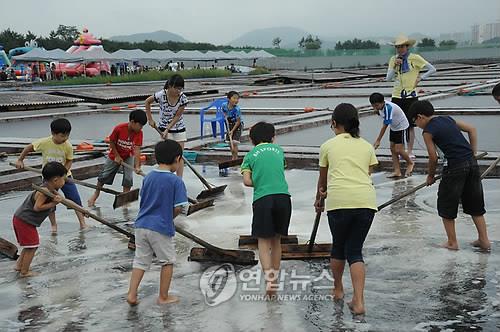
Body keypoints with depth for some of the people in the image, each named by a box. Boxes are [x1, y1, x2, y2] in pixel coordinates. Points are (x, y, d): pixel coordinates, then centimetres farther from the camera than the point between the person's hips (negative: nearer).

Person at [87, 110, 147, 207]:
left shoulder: (139, 133, -25)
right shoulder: (119, 128, -32)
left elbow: (137, 149, -28)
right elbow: (111, 142, -16)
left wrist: (137, 166, -35)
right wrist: (117, 156, -16)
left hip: (128, 156, 1)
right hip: (115, 155, -1)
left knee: (128, 178, -10)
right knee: (104, 175, 10)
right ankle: (97, 193, 36)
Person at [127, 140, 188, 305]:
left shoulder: (148, 177, 6)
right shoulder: (176, 181, -12)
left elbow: (143, 200, 12)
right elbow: (178, 208, -13)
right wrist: (169, 217, 7)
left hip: (142, 225, 5)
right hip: (161, 228, -5)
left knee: (140, 261, 14)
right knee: (168, 261, 13)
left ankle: (132, 294, 10)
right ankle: (163, 297, 19)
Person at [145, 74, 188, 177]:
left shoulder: (183, 98, -16)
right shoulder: (161, 95, -19)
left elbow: (177, 116, -12)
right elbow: (147, 102, -1)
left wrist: (167, 129, -19)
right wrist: (150, 119, -1)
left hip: (179, 128, 2)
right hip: (164, 128, -2)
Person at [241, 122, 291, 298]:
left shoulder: (250, 155, 9)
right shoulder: (279, 150, 17)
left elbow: (247, 181, 0)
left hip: (262, 199, -2)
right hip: (283, 197, 2)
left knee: (263, 241, 6)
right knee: (276, 240, 15)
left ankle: (269, 279, -10)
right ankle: (275, 277, 22)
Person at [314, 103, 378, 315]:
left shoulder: (328, 146, 16)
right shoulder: (367, 146, 22)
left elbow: (322, 179, 29)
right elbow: (365, 175, 18)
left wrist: (319, 200, 47)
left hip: (340, 202, -2)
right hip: (366, 200, 2)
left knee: (338, 247, 21)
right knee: (355, 251, 11)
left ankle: (337, 290, 38)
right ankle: (358, 302, 0)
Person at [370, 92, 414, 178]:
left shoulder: (388, 109, -35)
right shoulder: (381, 106, -9)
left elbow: (385, 126, -33)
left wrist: (378, 140, -30)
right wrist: (377, 112, -5)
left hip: (401, 126, -9)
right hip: (393, 127, 9)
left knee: (398, 150, -11)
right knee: (392, 149, 2)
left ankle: (410, 163, 16)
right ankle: (397, 171, 4)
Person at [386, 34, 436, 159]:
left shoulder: (415, 58, -3)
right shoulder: (393, 59, 6)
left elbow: (432, 69, 1)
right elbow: (388, 78, 0)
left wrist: (420, 78, -4)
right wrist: (394, 66, -12)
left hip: (411, 96, -3)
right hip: (397, 96, 3)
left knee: (410, 125, 1)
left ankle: (410, 152, 8)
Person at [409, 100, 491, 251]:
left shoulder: (428, 131, -4)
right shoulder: (448, 119, 16)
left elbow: (433, 158, -3)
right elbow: (472, 129, 18)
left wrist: (430, 176, 12)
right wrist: (473, 153, 16)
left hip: (455, 167, -7)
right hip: (472, 162, 7)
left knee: (446, 205, 10)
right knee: (475, 204, 17)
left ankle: (452, 242, 14)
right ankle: (484, 240, 20)